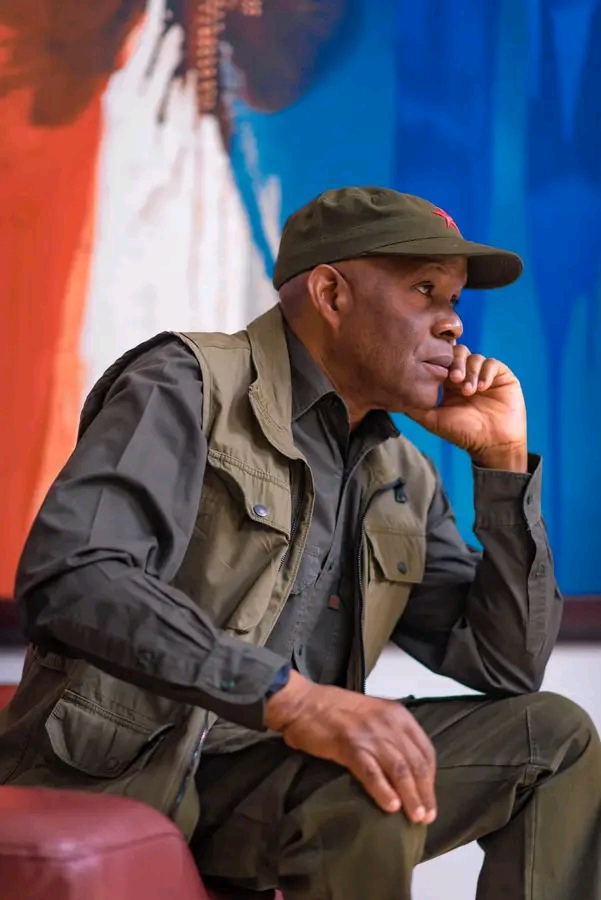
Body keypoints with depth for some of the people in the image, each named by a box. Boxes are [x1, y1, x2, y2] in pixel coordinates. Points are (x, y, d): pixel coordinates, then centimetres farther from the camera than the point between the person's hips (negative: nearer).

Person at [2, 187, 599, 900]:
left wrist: (502, 459, 5)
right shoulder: (190, 386, -7)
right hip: (119, 781, -7)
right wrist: (291, 696, -32)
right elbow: (66, 577, -23)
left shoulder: (403, 481, 15)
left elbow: (507, 667, 13)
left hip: (259, 776, 7)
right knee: (375, 790, -32)